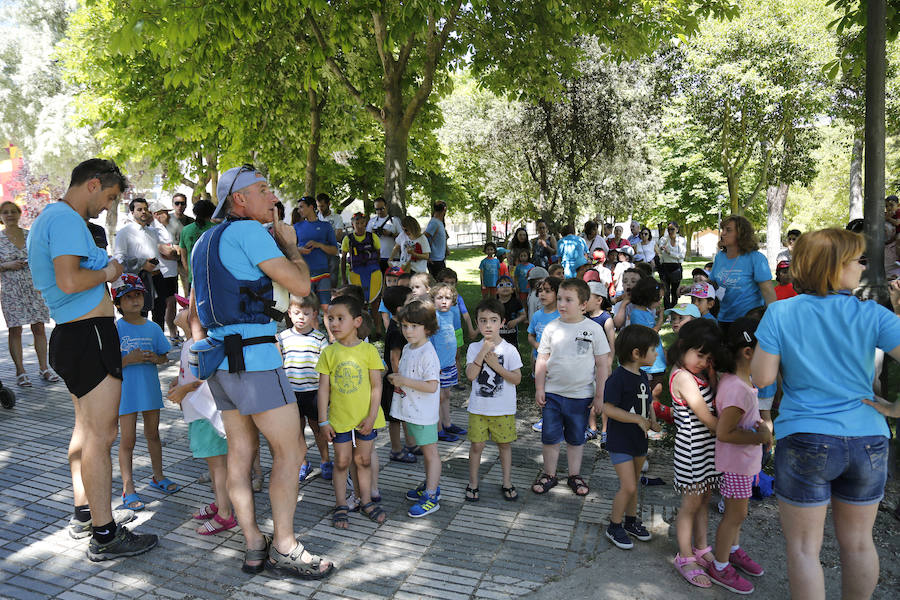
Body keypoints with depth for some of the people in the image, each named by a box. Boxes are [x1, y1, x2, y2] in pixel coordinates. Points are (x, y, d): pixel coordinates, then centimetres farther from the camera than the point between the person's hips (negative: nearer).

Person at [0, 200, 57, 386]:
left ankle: (44, 368, 9)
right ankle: (20, 372, 6)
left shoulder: (31, 235, 8)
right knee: (15, 330, -1)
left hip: (34, 287, 2)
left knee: (39, 328, 2)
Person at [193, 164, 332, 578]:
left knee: (241, 452, 12)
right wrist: (291, 245, 2)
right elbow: (300, 286, -13)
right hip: (253, 355, -10)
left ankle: (254, 547, 20)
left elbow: (195, 305, 23)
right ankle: (284, 548, 7)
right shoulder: (249, 231, -10)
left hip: (219, 355, 10)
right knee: (290, 451, -1)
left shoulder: (206, 241, 19)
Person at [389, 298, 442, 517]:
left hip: (424, 412, -9)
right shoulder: (407, 348, 7)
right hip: (411, 409, 9)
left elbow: (431, 386, -26)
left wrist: (405, 381, -24)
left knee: (430, 452, 1)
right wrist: (396, 378, 1)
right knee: (424, 450, 21)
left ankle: (431, 497, 9)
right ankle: (431, 484, 36)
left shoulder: (428, 353, -21)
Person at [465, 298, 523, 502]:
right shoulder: (474, 348, -3)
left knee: (504, 445, 12)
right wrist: (483, 351, -20)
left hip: (503, 409, -1)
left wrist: (495, 365, -18)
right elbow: (470, 375, -15)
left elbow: (517, 379, -10)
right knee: (476, 445, 6)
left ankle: (507, 483, 29)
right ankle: (473, 484, 24)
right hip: (478, 408, 1)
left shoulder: (509, 349, -7)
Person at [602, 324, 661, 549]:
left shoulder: (643, 376, 6)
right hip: (620, 440, -8)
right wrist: (638, 419, -23)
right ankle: (614, 527, 11)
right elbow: (608, 409, -25)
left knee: (633, 483, 19)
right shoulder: (618, 377, -21)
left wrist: (652, 420, 0)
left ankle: (631, 520, 37)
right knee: (628, 486, -8)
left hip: (639, 439, 8)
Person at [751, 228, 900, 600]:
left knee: (804, 546, 10)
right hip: (868, 442, 3)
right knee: (858, 543, 20)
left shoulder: (780, 313, -9)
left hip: (805, 442, -2)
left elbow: (761, 377, -9)